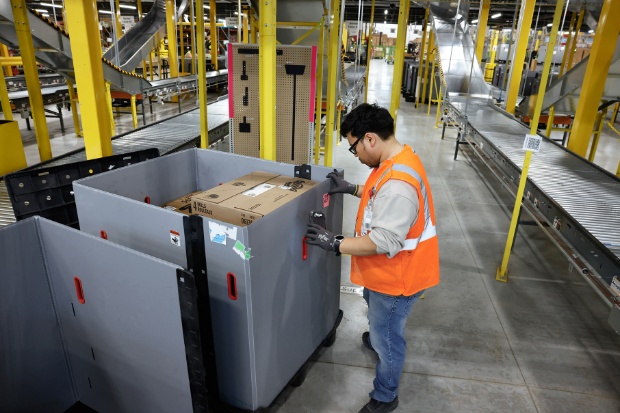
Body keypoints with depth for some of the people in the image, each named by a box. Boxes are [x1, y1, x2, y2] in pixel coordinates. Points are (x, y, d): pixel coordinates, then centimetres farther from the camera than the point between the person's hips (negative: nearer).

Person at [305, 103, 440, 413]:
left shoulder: (397, 183, -35)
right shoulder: (396, 158, -1)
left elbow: (384, 242, -34)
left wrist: (336, 244, -28)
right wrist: (352, 189, 4)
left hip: (396, 275, -10)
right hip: (385, 270, 10)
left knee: (387, 339, 12)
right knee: (378, 319, 35)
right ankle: (376, 338, 65)